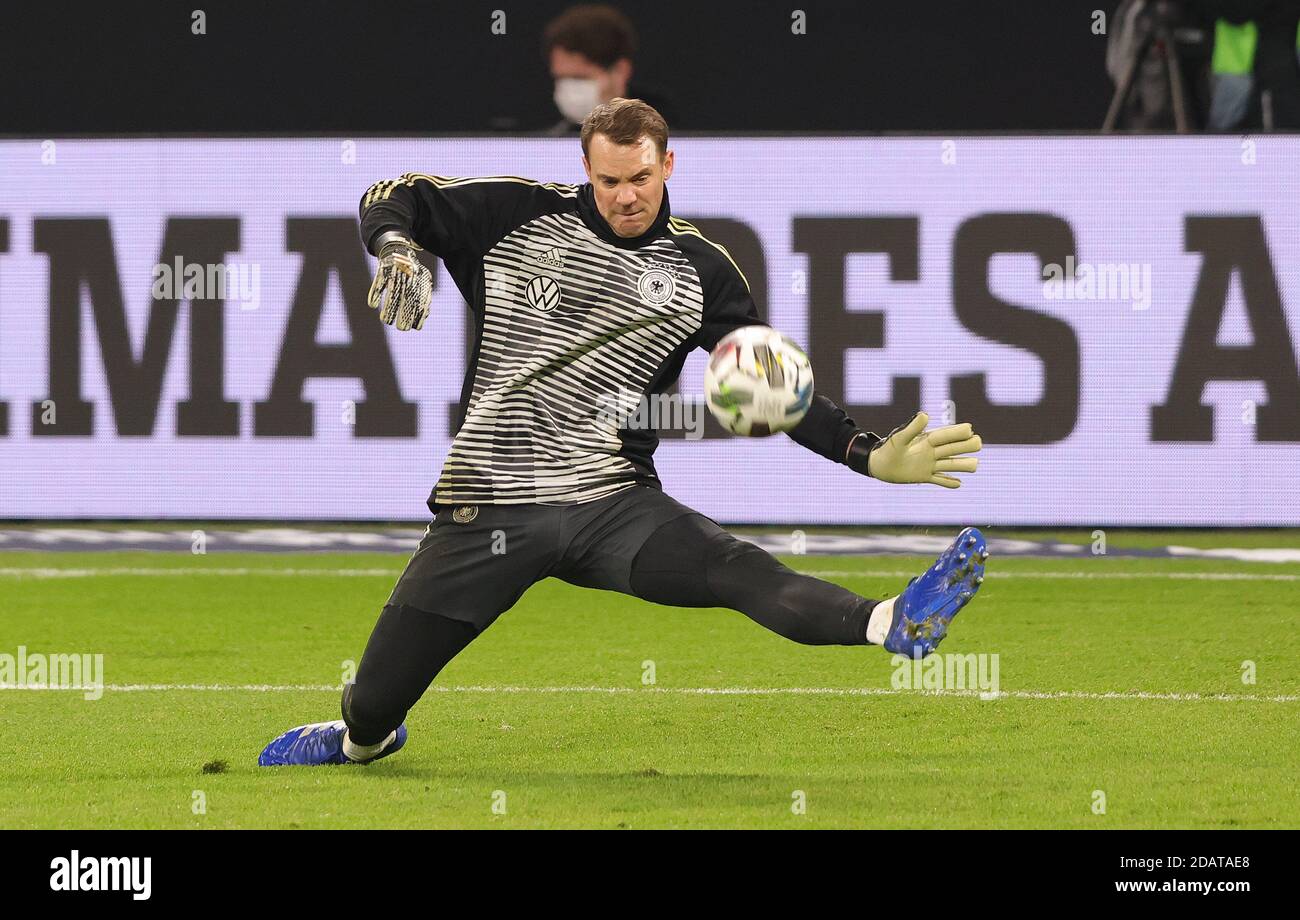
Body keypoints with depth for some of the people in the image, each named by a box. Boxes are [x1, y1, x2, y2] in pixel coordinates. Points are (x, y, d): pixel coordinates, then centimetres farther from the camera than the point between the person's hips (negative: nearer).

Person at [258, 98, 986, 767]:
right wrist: (397, 251, -15)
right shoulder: (518, 215, 2)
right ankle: (361, 739, 37)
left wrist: (870, 456, -8)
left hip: (612, 502, 0)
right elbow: (394, 198, 9)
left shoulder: (701, 270, 5)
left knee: (736, 570, -29)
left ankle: (894, 625, -53)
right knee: (375, 705, 1)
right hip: (488, 507, 0)